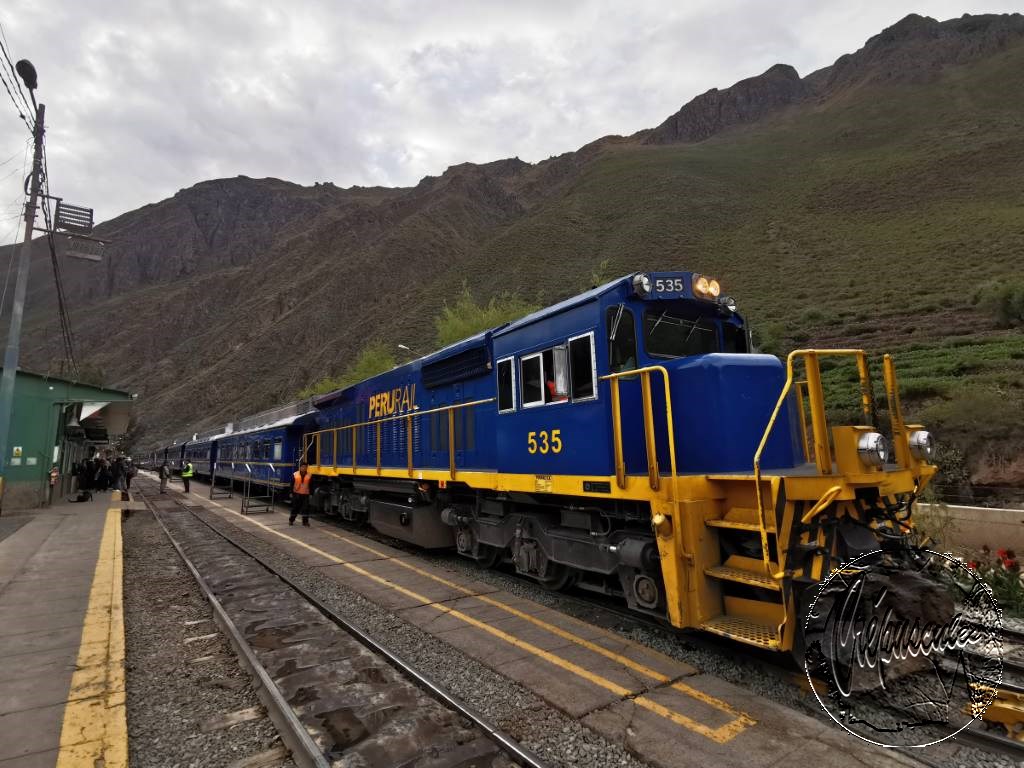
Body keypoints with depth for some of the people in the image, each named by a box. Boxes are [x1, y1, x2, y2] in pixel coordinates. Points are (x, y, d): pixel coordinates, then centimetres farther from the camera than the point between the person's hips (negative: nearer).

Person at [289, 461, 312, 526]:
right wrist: (291, 493, -1)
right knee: (295, 508, 9)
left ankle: (305, 521, 8)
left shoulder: (309, 476, 0)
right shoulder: (295, 475, -1)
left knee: (305, 508, -1)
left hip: (305, 494, 0)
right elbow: (292, 484, 2)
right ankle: (291, 520, 24)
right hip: (296, 494, 0)